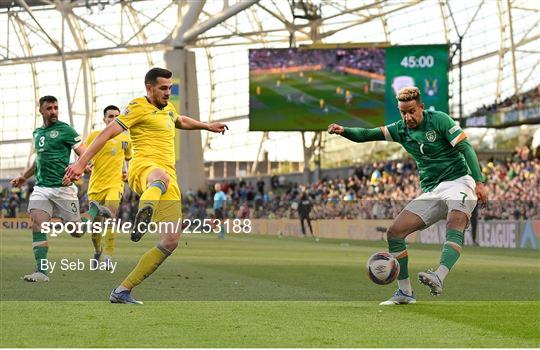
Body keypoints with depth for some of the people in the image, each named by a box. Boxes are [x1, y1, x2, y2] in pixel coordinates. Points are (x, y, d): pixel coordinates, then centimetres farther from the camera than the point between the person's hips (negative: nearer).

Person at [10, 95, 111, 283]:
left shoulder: (65, 130, -5)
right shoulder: (37, 133, 15)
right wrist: (24, 176, 26)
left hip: (63, 188, -5)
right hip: (41, 188, 5)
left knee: (77, 231, 3)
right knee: (37, 224, -15)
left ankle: (94, 209, 32)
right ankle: (41, 271, -16)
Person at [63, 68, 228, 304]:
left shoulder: (168, 108, 26)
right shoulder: (139, 107, -1)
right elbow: (108, 132, -10)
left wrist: (207, 126, 61)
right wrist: (81, 163, -19)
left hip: (169, 180, 8)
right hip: (144, 167, -8)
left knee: (170, 242, -3)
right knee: (160, 177, -47)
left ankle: (123, 291, 3)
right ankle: (144, 214, -83)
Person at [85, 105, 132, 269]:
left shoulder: (125, 138, 8)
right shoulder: (94, 136, -1)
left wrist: (125, 171, 10)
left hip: (115, 183, 0)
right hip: (96, 185, 0)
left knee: (110, 216, -24)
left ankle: (108, 256, -21)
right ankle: (97, 251, 35)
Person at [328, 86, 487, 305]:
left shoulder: (439, 120, -7)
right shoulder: (401, 129, 9)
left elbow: (465, 148, -11)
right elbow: (368, 135, 5)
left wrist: (479, 182, -20)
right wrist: (344, 131, -15)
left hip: (458, 181, -6)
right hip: (431, 192, 7)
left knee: (455, 223, -37)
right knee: (394, 232, -4)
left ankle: (438, 279, -56)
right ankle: (405, 292, 3)